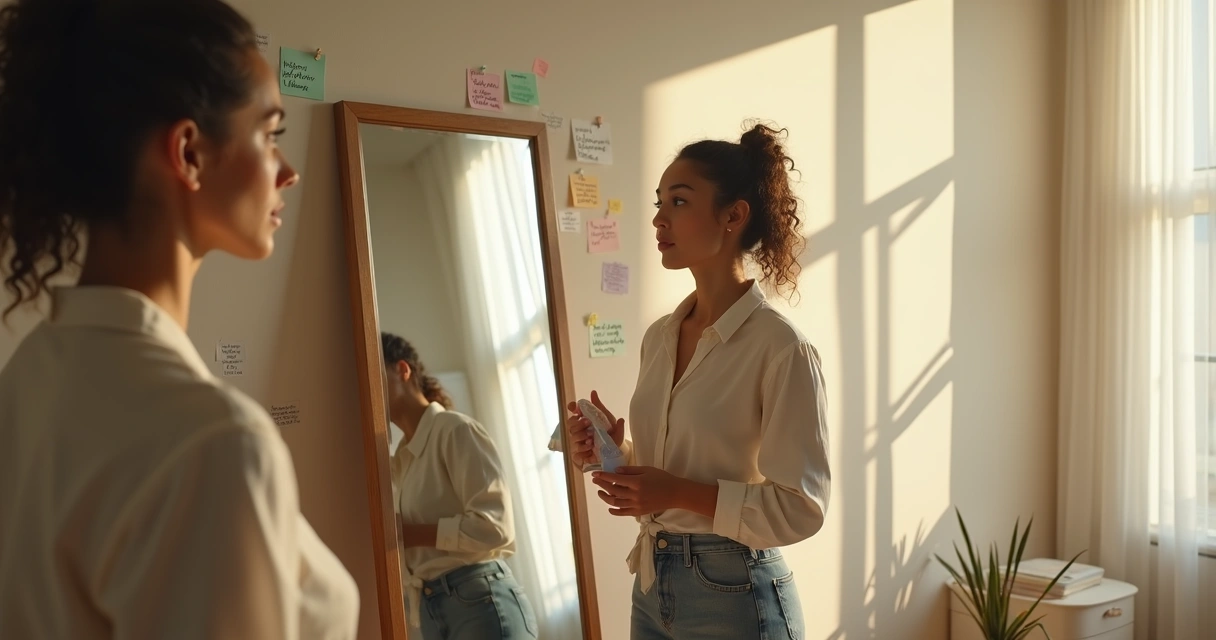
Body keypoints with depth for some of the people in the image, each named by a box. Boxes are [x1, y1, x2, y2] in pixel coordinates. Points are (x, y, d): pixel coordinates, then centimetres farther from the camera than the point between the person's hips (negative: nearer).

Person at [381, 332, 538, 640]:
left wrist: (410, 533, -14)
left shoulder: (454, 429, -8)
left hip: (480, 603, -7)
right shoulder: (400, 458, 14)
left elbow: (494, 526, -17)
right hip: (431, 611, 8)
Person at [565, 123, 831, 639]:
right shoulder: (658, 338, 4)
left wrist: (682, 493, -23)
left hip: (735, 596, -6)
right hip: (652, 586, 7)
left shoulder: (780, 346, -17)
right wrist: (616, 451, -4)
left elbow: (801, 508, -17)